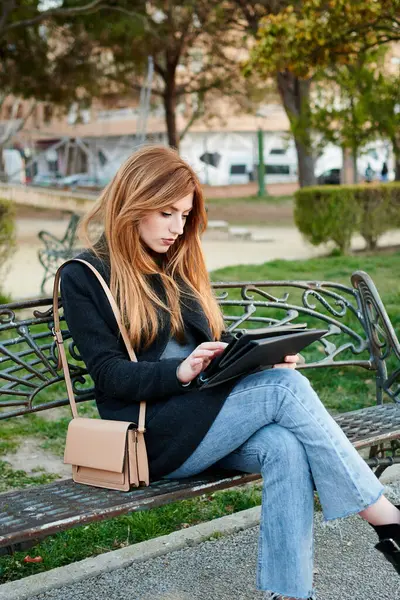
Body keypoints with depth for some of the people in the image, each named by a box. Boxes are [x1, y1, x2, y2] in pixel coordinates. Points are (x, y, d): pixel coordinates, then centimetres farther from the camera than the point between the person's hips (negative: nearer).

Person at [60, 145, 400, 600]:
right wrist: (180, 371, -26)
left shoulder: (178, 268, 20)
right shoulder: (84, 278, 0)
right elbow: (108, 374, -9)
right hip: (153, 437, -6)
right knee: (285, 388, -25)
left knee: (285, 446, -28)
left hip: (207, 418, 6)